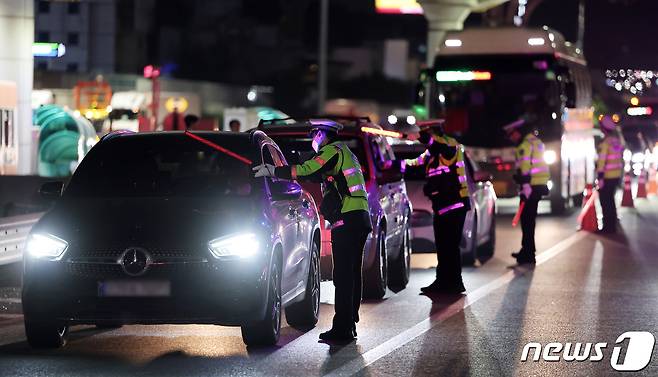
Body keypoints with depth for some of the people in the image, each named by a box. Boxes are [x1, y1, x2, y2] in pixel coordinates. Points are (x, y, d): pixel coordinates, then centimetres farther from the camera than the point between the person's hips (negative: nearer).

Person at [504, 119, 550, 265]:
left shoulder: (525, 144, -12)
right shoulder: (536, 142, 20)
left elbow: (525, 165, -22)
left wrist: (525, 184, -27)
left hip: (531, 186, -10)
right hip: (540, 185, 10)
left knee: (527, 219, -7)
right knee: (530, 218, 17)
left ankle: (528, 254, -8)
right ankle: (527, 250, 25)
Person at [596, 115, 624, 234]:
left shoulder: (605, 142, -16)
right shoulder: (618, 141, 10)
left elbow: (602, 161, -20)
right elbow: (621, 159, 16)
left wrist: (600, 178, -20)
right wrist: (620, 175, 22)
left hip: (606, 178, -8)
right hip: (616, 176, 8)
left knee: (606, 202, -1)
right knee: (611, 201, 18)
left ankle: (608, 227, -2)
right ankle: (612, 226, 24)